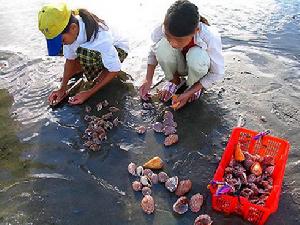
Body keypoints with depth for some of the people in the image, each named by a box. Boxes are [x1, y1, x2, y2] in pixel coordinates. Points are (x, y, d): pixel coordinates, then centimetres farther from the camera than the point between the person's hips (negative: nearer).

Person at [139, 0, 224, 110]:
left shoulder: (210, 38, -35)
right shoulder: (161, 31, -29)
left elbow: (217, 74, -22)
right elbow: (153, 52, -6)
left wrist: (189, 92, -26)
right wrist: (148, 80, -14)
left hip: (198, 67, -2)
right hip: (178, 67, 2)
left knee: (196, 56, -38)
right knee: (162, 46, -30)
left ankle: (193, 86, -4)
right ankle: (174, 80, -1)